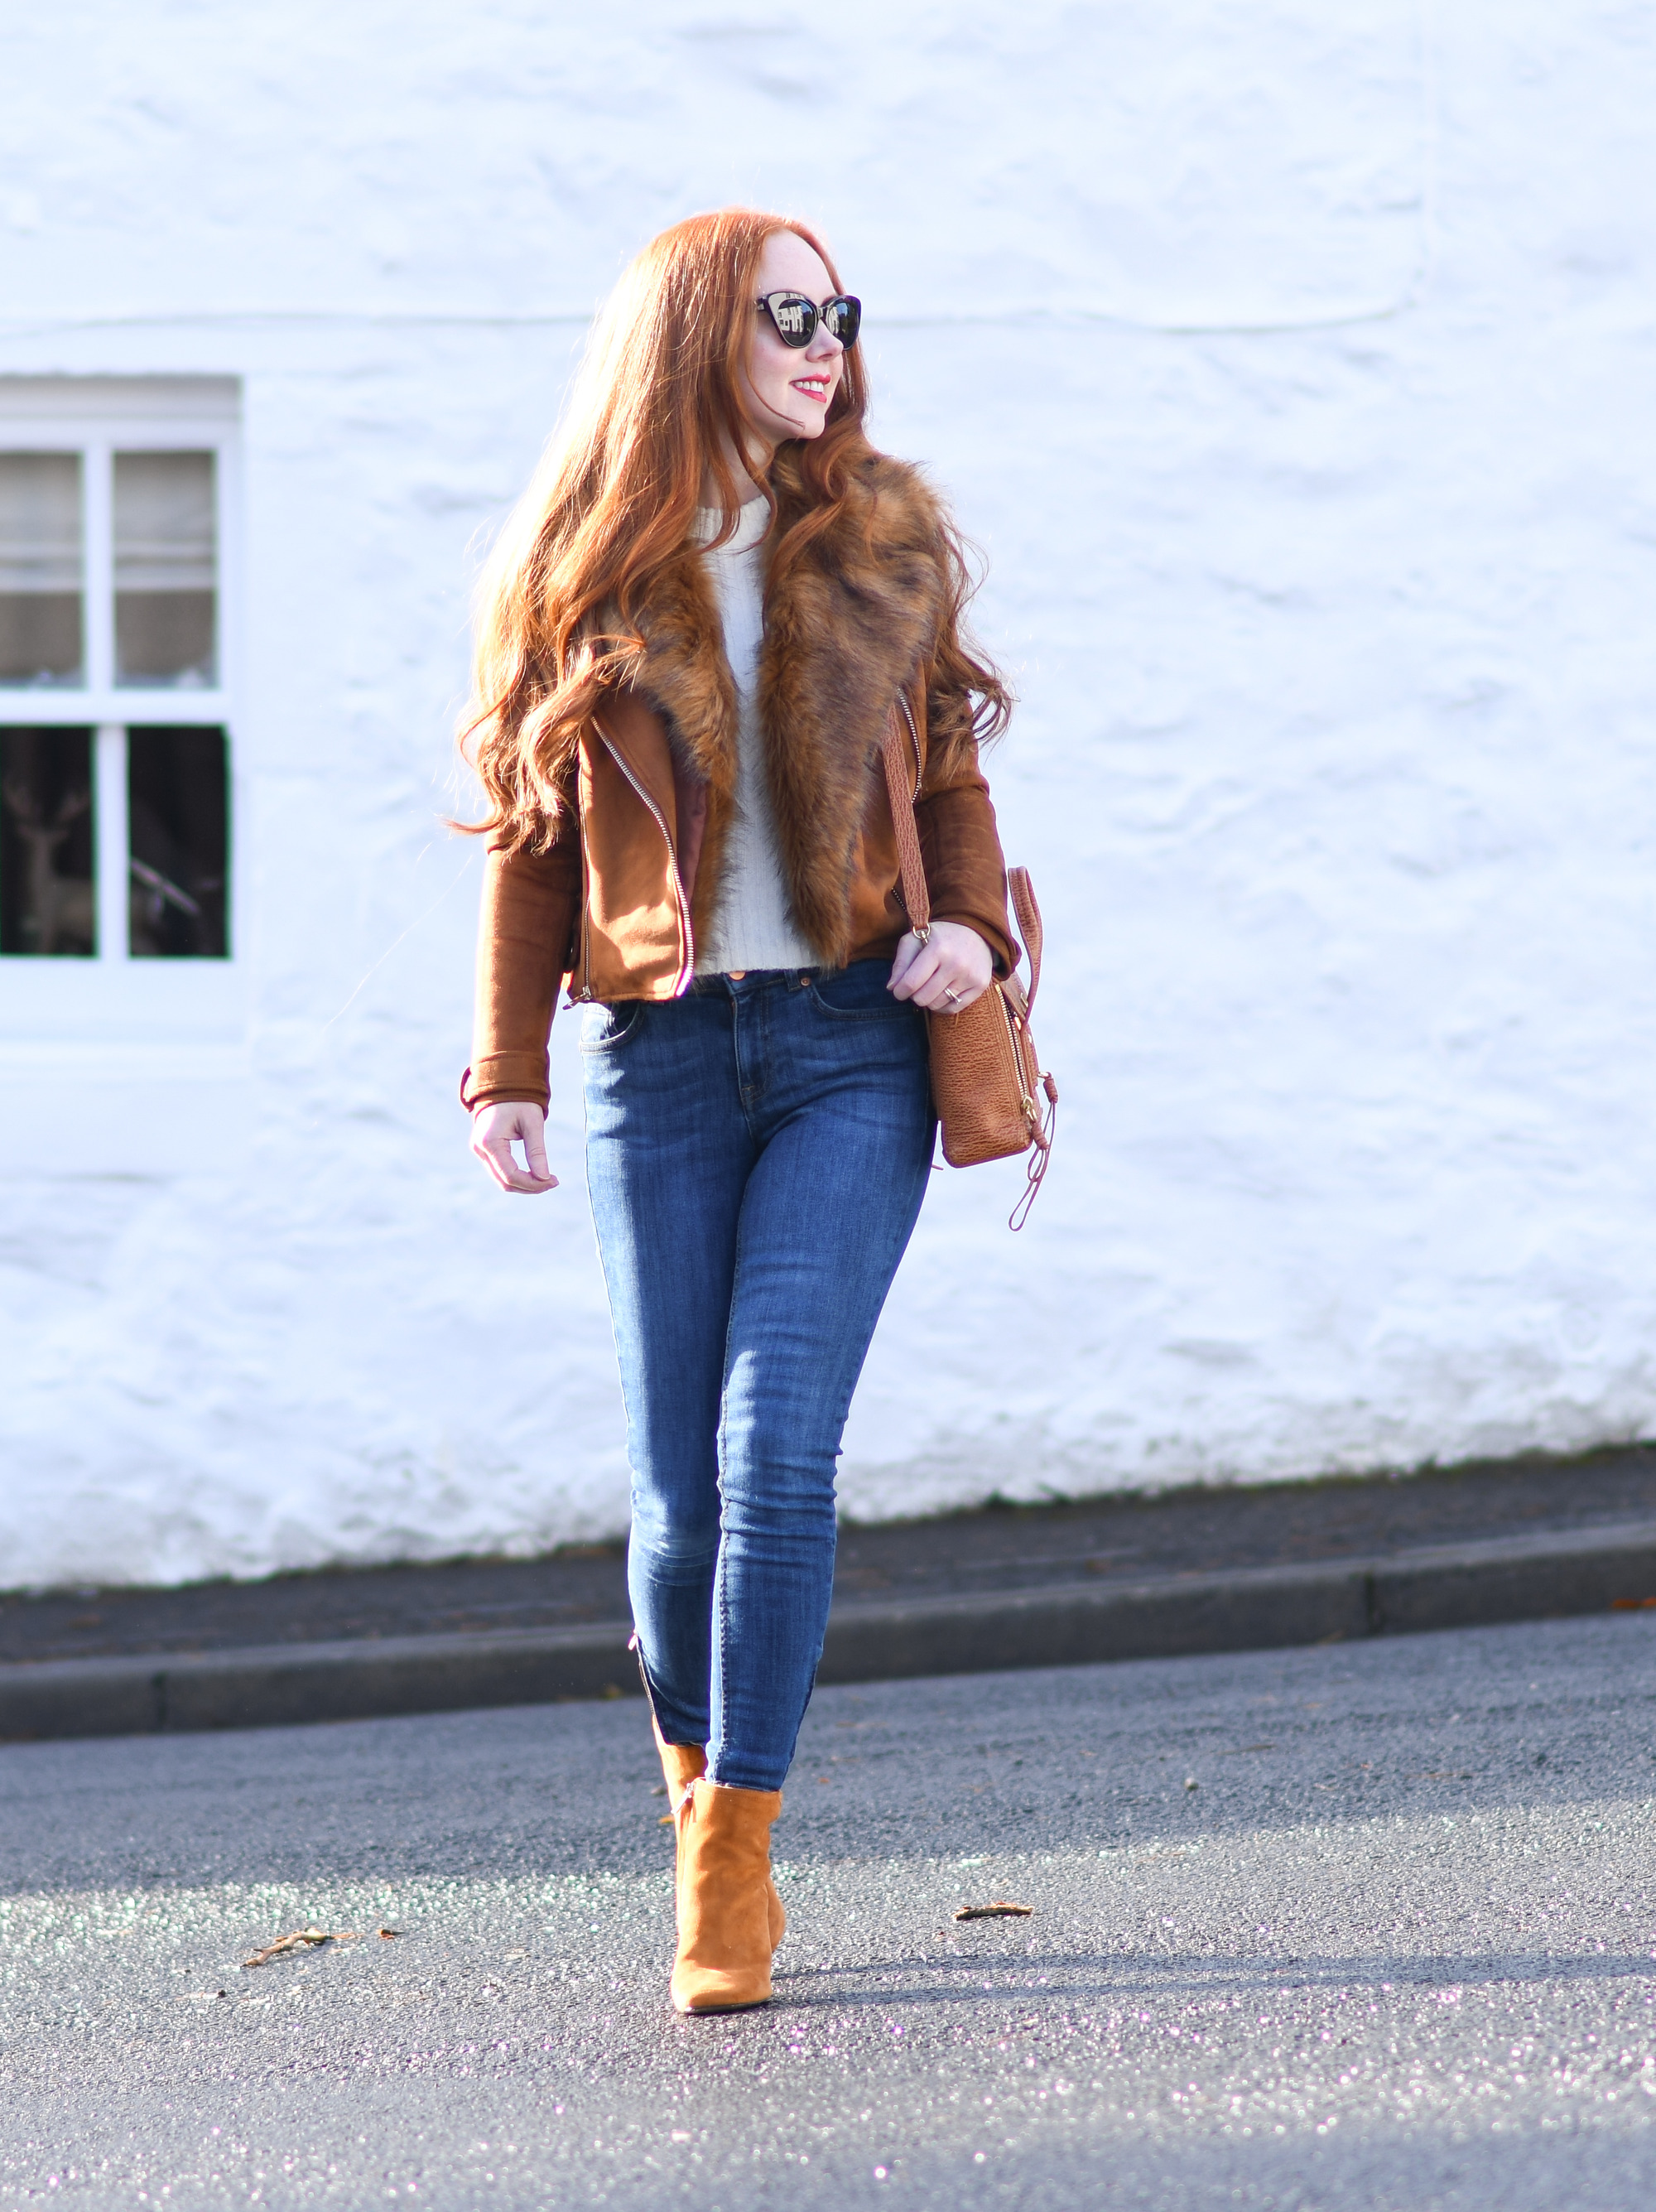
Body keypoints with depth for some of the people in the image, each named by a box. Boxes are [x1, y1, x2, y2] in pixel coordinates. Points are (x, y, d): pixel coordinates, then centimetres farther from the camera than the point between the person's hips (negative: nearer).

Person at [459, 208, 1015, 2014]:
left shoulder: (881, 540, 9)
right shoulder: (578, 571, 5)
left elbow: (949, 766, 15)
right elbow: (528, 832, 8)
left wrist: (970, 921, -4)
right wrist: (508, 1071, 2)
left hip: (853, 1042, 0)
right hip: (665, 1052, 0)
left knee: (775, 1445, -13)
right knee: (681, 1481, 0)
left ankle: (732, 1857, -6)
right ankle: (695, 1764, 28)